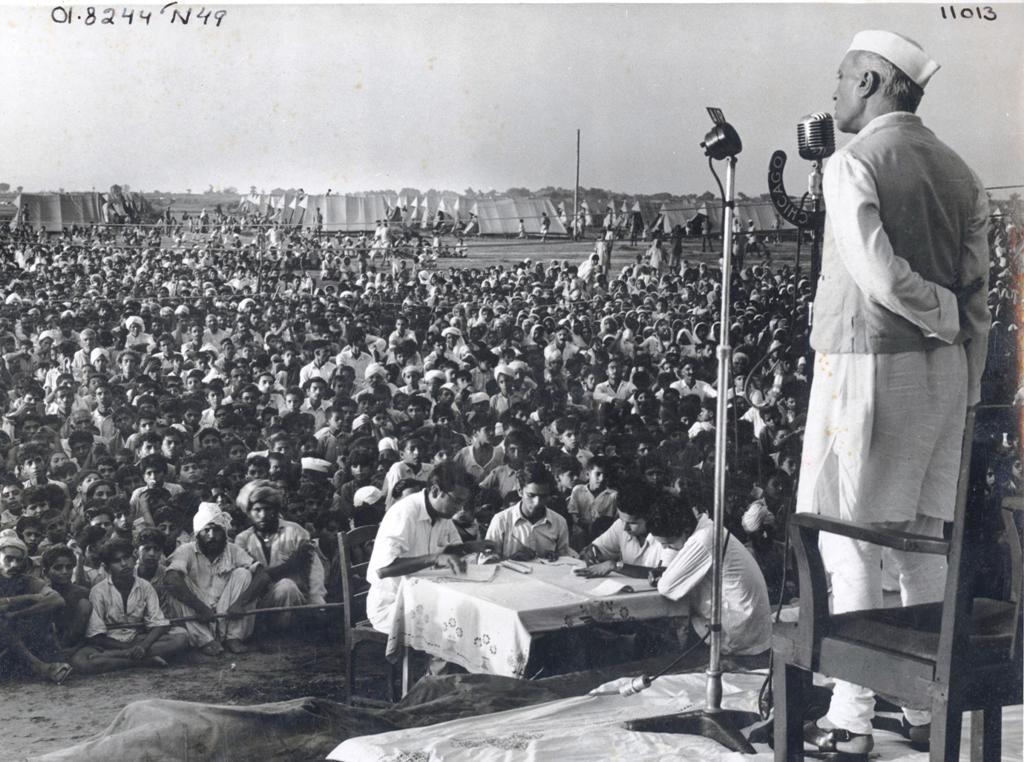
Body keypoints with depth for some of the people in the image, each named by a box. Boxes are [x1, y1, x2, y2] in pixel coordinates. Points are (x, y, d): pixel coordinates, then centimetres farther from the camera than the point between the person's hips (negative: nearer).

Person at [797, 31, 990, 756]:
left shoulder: (853, 163, -10)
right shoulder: (960, 172, 11)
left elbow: (880, 275, -21)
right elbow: (976, 294, 9)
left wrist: (947, 318, -7)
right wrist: (967, 388, 12)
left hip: (865, 363, -7)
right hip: (940, 372, 7)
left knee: (851, 544, -2)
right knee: (923, 541, 13)